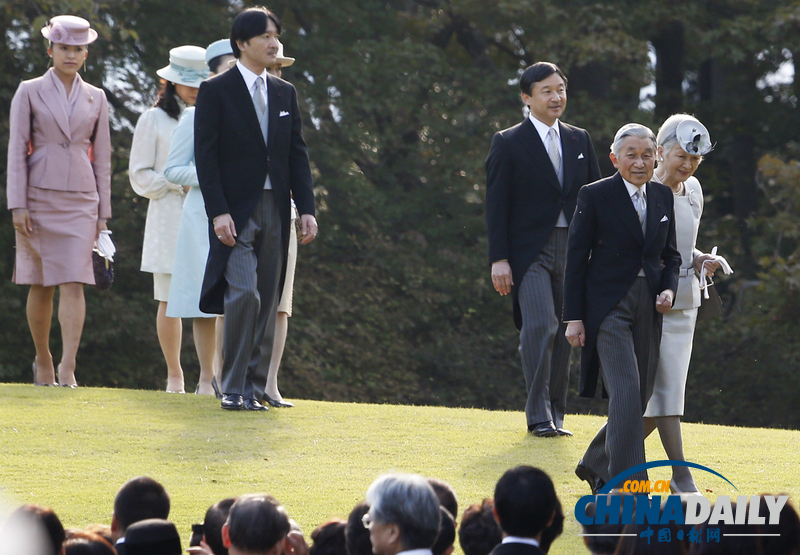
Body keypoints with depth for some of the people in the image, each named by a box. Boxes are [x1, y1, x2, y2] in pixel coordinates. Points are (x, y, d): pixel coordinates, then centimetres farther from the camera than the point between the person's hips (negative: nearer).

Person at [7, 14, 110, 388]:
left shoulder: (96, 98, 10)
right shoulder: (29, 92, 2)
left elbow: (102, 158, 12)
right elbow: (16, 150, -2)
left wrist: (102, 213, 8)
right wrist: (18, 206, -9)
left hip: (79, 202, 1)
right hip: (38, 199, -1)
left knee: (74, 282, -11)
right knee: (41, 286, 4)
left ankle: (68, 368, -19)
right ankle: (43, 361, 21)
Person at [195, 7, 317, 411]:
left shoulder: (285, 93, 15)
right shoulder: (216, 91, -2)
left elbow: (297, 154, 15)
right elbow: (205, 154, -7)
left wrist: (306, 208, 6)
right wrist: (218, 212, -15)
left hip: (274, 211, 6)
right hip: (235, 212, -6)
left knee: (267, 302, 5)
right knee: (244, 294, -17)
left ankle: (254, 386, 10)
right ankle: (234, 389, -12)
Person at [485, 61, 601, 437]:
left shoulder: (580, 141, 14)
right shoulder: (509, 144, 0)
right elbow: (496, 205, -2)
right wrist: (499, 259, -9)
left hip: (572, 249, 5)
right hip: (530, 249, -5)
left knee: (563, 332, 6)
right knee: (540, 326, -17)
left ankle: (555, 416, 13)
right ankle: (539, 416, -13)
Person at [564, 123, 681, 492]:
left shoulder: (662, 197, 10)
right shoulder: (595, 196, -5)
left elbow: (670, 254, 19)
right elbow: (576, 258, -4)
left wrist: (669, 288, -1)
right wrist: (573, 317, -8)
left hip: (648, 308, 6)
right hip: (608, 306, -6)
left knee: (640, 397, 7)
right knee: (626, 391, -17)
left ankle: (596, 465, 29)